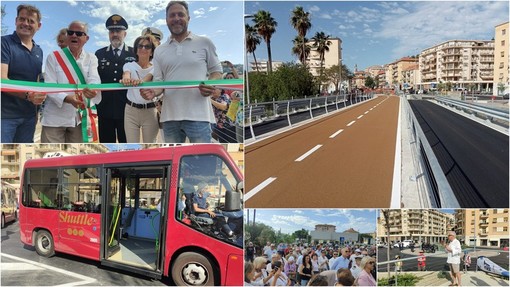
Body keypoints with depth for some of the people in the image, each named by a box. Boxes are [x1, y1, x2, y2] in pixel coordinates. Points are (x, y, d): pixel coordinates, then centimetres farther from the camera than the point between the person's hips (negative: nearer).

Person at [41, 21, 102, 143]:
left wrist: (93, 90, -38)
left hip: (80, 117, 2)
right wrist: (67, 98, -30)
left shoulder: (91, 58, 6)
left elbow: (94, 80, -12)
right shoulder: (54, 57, 0)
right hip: (55, 118, -2)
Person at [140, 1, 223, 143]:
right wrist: (153, 91, -12)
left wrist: (211, 84, -15)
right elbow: (158, 81, 12)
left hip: (198, 115, -4)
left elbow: (217, 70, 8)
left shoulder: (204, 43, 5)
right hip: (170, 116, 4)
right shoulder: (159, 51, 14)